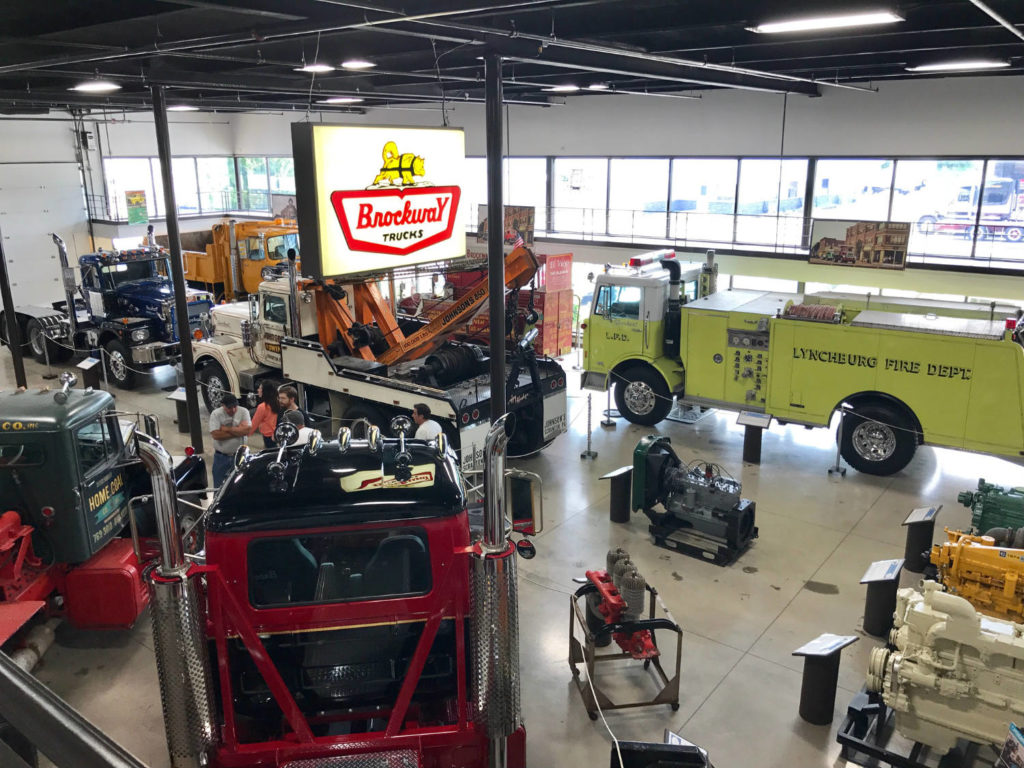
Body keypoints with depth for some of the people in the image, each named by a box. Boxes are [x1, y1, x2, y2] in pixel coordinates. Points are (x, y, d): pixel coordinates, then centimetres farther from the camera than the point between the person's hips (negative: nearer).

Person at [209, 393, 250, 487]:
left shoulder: (243, 412, -5)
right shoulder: (216, 414, -7)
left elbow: (246, 430, -19)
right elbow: (215, 435, -19)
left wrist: (226, 429, -16)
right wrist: (237, 432, -15)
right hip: (221, 457, 0)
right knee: (219, 487, 9)